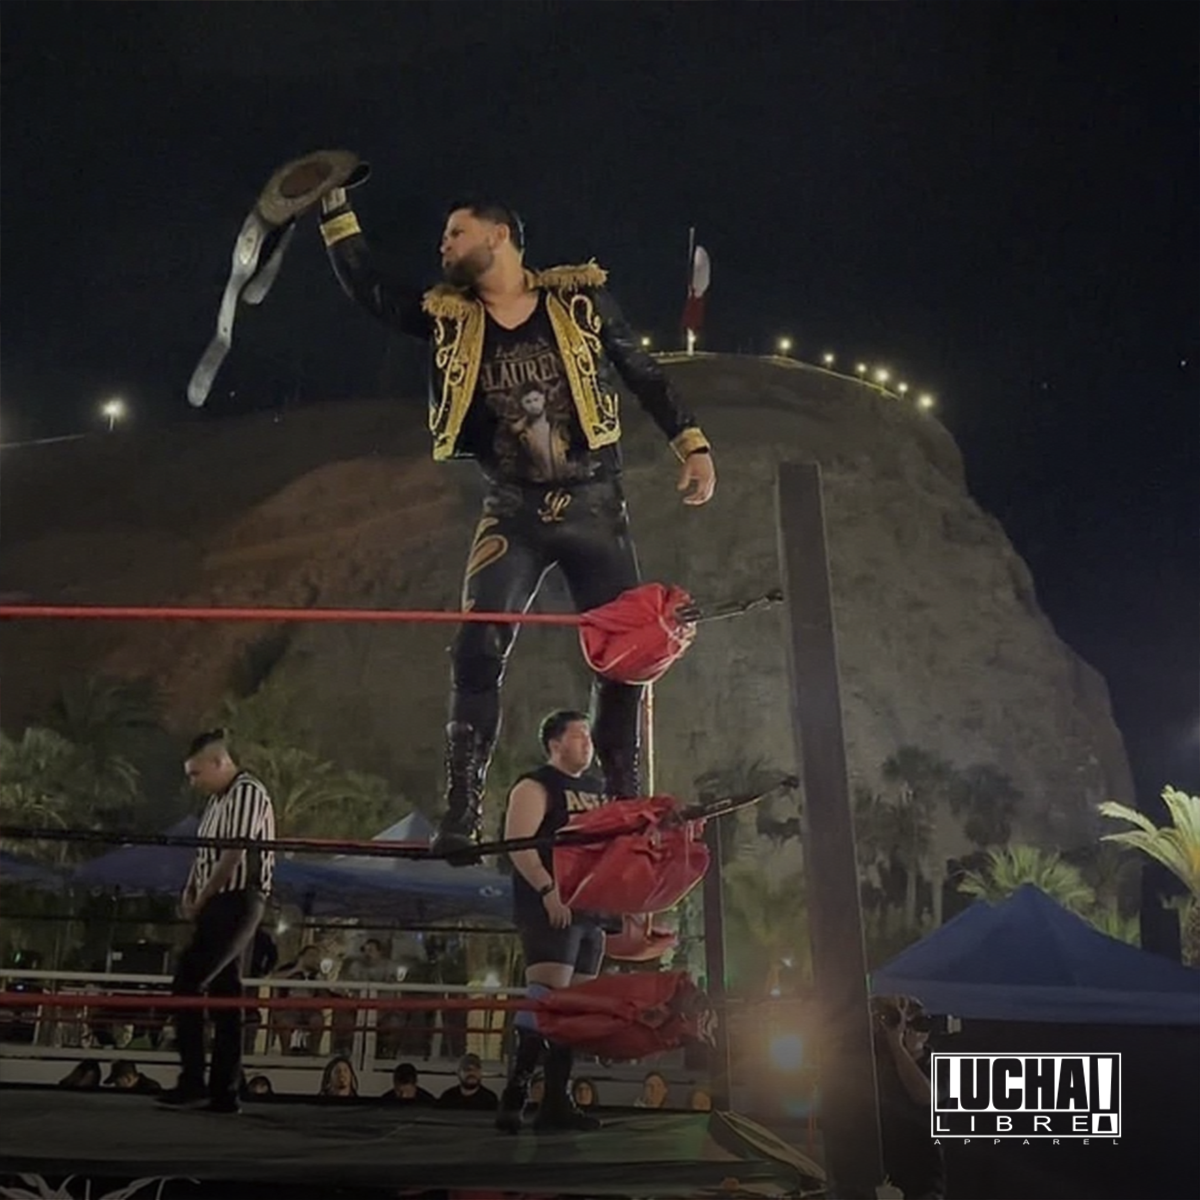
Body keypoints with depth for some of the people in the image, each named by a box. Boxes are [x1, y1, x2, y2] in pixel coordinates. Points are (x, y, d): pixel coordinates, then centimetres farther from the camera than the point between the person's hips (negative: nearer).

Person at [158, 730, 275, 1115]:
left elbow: (233, 855, -17)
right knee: (223, 993, 9)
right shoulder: (218, 799, 17)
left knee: (186, 985, -11)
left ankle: (193, 1082, -7)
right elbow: (204, 852, 18)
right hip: (222, 904, 9)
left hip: (236, 902, -9)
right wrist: (189, 893, 3)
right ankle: (223, 1093, 12)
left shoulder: (247, 793, -12)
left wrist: (201, 900, -9)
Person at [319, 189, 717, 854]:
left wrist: (692, 443, 1)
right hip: (513, 514, 1)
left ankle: (625, 799, 16)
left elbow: (643, 373, 5)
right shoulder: (449, 317, 5)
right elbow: (368, 289, 6)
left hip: (595, 506, -1)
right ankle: (462, 809, -9)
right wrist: (334, 206, 1)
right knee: (478, 648, -15)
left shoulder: (580, 299, -1)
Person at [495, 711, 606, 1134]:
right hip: (550, 909, -8)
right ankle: (514, 1097, -16)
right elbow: (518, 845, -15)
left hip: (592, 910, 9)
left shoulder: (597, 790, 21)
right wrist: (549, 890, -24)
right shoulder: (535, 787, -3)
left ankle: (557, 1102, 11)